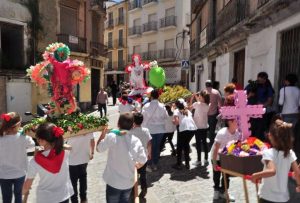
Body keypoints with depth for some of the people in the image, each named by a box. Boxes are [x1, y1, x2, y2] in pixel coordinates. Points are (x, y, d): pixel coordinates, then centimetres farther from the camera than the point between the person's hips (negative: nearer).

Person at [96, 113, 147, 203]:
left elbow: (98, 149, -3)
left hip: (113, 182, -3)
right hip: (128, 182, 3)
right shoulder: (136, 141, -8)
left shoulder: (111, 136, -19)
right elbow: (142, 161, -2)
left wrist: (103, 133, 7)